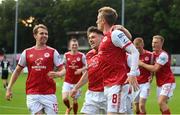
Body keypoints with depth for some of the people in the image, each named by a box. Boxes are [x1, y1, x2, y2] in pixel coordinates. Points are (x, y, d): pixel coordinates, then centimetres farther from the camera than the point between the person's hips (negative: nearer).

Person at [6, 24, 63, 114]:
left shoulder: (53, 52, 2)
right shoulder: (26, 52, 8)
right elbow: (17, 71, 15)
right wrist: (9, 88, 11)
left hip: (49, 93, -1)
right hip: (32, 93, 1)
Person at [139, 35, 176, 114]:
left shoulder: (163, 55, -19)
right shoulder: (154, 54, 8)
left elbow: (155, 68, -22)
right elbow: (152, 68, 16)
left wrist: (142, 64, -12)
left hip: (168, 82, -8)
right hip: (160, 84, 8)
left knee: (161, 102, -22)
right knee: (162, 104, 8)